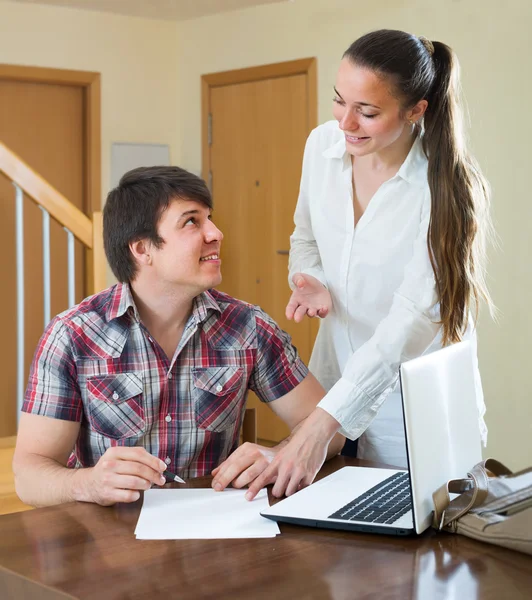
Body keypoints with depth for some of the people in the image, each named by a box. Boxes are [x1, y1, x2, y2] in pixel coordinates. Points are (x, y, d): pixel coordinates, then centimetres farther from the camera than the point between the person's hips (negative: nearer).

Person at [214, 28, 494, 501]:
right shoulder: (323, 144, -6)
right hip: (335, 375, 5)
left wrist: (320, 427, -34)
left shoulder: (446, 189, -22)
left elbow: (408, 327, -27)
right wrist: (312, 285, -12)